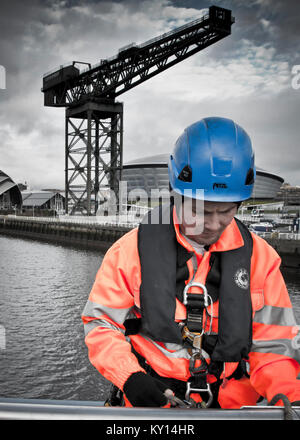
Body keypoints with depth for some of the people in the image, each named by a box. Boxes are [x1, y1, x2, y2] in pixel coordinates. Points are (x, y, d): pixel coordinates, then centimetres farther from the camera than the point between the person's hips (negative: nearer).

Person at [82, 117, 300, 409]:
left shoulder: (260, 257, 6)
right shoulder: (132, 250, 0)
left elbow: (272, 345, 9)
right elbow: (100, 323, 5)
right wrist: (129, 378, -10)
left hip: (232, 404, 2)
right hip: (151, 402, -1)